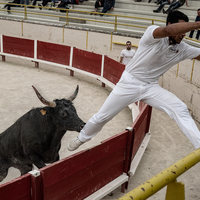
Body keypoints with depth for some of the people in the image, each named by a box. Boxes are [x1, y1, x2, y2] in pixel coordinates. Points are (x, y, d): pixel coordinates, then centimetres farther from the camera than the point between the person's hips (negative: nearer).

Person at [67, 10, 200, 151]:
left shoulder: (182, 49, -1)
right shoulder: (153, 31, -17)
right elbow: (168, 30, -40)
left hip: (151, 87, 4)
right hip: (129, 83, -4)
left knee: (180, 109, -17)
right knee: (101, 117, 5)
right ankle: (81, 138, 31)